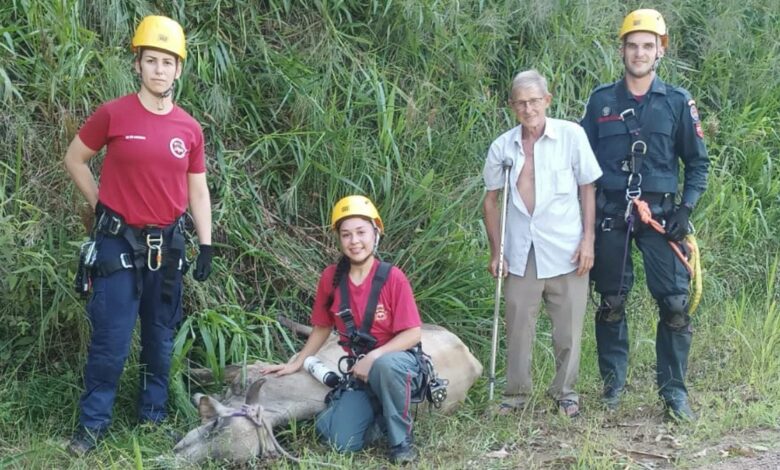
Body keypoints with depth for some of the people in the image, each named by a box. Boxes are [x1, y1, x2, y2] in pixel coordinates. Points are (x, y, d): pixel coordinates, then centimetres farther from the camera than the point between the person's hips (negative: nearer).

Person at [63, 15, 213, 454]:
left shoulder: (190, 129, 2)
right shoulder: (113, 114, -7)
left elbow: (198, 191, 9)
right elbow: (75, 160, 5)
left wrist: (206, 245, 4)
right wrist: (100, 205, 3)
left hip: (168, 244, 4)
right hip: (119, 241, -3)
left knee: (161, 336, 12)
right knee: (111, 338, -4)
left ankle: (154, 416, 25)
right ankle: (93, 423, 8)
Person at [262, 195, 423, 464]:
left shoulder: (392, 278, -15)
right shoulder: (331, 278, -3)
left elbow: (413, 333, -16)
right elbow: (322, 328, 12)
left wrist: (374, 357, -27)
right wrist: (296, 364, 14)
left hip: (397, 361, -4)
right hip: (361, 371, 4)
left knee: (385, 366, -42)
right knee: (340, 441, -16)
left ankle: (401, 439, -16)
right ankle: (382, 416, 17)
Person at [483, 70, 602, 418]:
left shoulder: (571, 136, -4)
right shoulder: (502, 147, 2)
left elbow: (587, 189, 2)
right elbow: (491, 200, 11)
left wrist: (588, 240, -3)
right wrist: (495, 252, 7)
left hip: (566, 252, -2)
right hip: (521, 254, 2)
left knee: (568, 327, 5)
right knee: (518, 326, 6)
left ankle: (565, 392, 22)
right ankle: (516, 392, 20)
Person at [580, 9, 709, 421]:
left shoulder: (678, 102, 3)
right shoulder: (601, 101, 6)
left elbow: (698, 163, 7)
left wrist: (686, 209, -6)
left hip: (660, 214, -1)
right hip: (610, 215, 1)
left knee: (675, 304, -6)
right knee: (611, 304, 8)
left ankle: (673, 391, 5)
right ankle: (612, 385, 20)